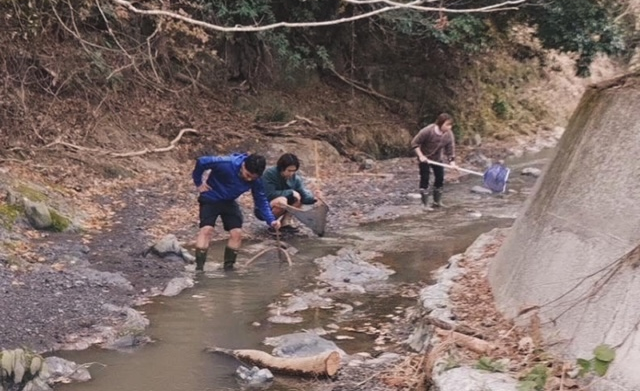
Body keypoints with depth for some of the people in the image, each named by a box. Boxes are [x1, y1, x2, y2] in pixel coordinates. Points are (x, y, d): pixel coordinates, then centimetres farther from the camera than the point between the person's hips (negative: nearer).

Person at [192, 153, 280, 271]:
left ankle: (228, 267, 8)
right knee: (207, 229, -20)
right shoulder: (227, 164, -33)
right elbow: (201, 161, -24)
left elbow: (261, 201, -8)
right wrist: (198, 182, -14)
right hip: (210, 199, -5)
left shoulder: (256, 181, -18)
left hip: (229, 202, 5)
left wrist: (271, 220, -21)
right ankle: (199, 268, -21)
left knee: (237, 233, -5)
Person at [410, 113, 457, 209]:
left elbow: (450, 149, -13)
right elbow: (414, 143, -22)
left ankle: (437, 202, 23)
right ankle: (425, 204, -1)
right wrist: (420, 156, -27)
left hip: (438, 158, 5)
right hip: (424, 158, -5)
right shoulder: (428, 131, -31)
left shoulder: (449, 134, -17)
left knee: (440, 179, 8)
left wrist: (452, 162, -26)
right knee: (425, 180, -6)